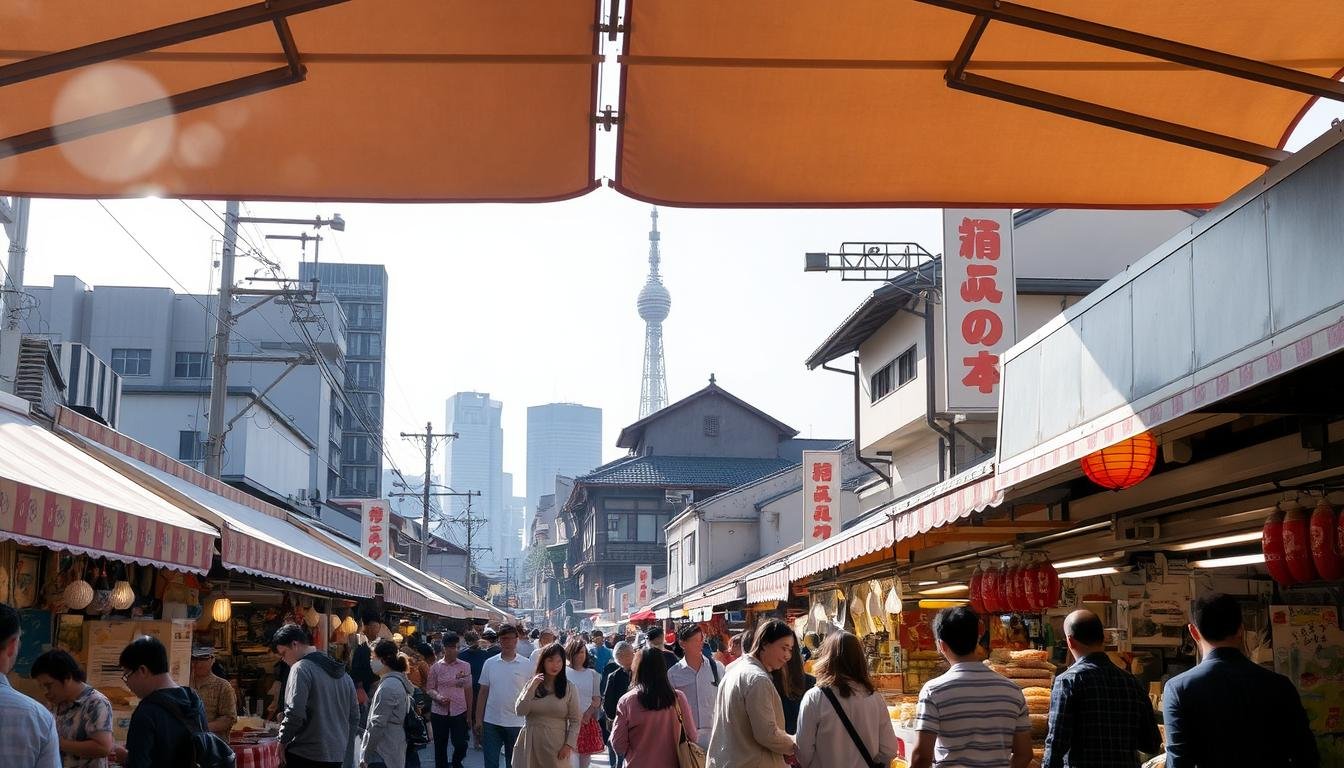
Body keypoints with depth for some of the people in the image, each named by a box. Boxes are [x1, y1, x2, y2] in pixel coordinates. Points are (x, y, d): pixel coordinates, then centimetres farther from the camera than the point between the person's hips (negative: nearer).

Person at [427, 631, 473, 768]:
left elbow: (468, 690, 6)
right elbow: (429, 688, 5)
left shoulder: (465, 666, 1)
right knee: (440, 747, 7)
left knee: (461, 744, -2)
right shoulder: (435, 667, 1)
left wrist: (469, 712, 7)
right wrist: (438, 697, -16)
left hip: (459, 712, 0)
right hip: (439, 712, 0)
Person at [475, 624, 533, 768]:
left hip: (516, 723, -1)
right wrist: (478, 720, 4)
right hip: (491, 722, 1)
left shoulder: (526, 665, -2)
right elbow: (483, 693, 7)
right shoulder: (490, 663, 2)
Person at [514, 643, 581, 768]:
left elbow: (575, 720, 0)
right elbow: (520, 711, -2)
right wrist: (532, 688, -11)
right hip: (531, 742, 2)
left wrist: (569, 745, -9)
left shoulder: (569, 688, 0)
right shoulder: (532, 683, 5)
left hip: (556, 745, -1)